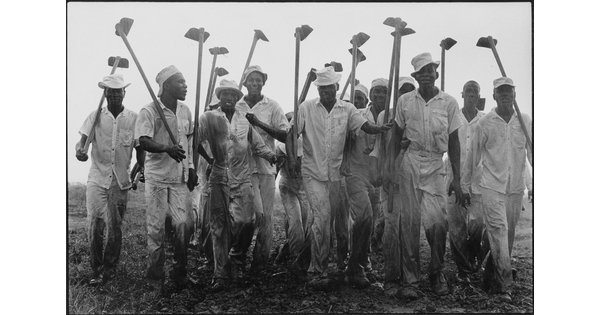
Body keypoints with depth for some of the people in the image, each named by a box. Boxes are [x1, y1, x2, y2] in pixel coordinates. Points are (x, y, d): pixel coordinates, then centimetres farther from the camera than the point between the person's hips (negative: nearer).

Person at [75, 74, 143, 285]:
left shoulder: (133, 118, 5)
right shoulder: (96, 116, 4)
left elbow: (139, 149, 9)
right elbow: (83, 139, -4)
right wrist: (79, 150, -27)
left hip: (120, 180, 0)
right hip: (97, 178, 0)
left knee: (114, 227, 6)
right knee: (94, 224, -6)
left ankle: (110, 269, 22)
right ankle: (97, 270, 8)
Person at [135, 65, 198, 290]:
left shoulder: (185, 111, 9)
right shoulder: (149, 111, -9)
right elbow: (144, 141, -20)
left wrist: (191, 167, 12)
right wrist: (166, 148, -37)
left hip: (180, 177, 4)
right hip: (157, 177, -4)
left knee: (185, 223, -2)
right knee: (156, 227, 3)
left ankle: (180, 271, 17)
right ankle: (155, 277, 16)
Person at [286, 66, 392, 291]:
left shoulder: (346, 109, 5)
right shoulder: (306, 108, 1)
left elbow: (366, 126, -8)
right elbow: (291, 134, 1)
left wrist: (382, 128, -28)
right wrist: (291, 157, -13)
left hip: (336, 173, 3)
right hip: (313, 172, -3)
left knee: (333, 219, 9)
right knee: (322, 216, -17)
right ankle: (319, 273, -9)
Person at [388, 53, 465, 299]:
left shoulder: (449, 102, 4)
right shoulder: (405, 101, 6)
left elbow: (453, 142, 6)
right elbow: (397, 137, 11)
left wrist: (457, 179, 3)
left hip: (435, 166, 0)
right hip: (410, 163, 1)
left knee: (436, 221, -9)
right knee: (409, 221, 0)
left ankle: (437, 273, 15)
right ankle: (409, 279, 9)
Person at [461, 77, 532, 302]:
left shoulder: (525, 121, 6)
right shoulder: (484, 123, 0)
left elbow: (532, 153, 5)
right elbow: (473, 157, 5)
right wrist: (464, 187, 6)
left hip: (516, 188, 3)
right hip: (491, 186, -3)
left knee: (508, 234, 9)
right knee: (498, 230, -11)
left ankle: (491, 277, 25)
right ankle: (504, 285, -7)